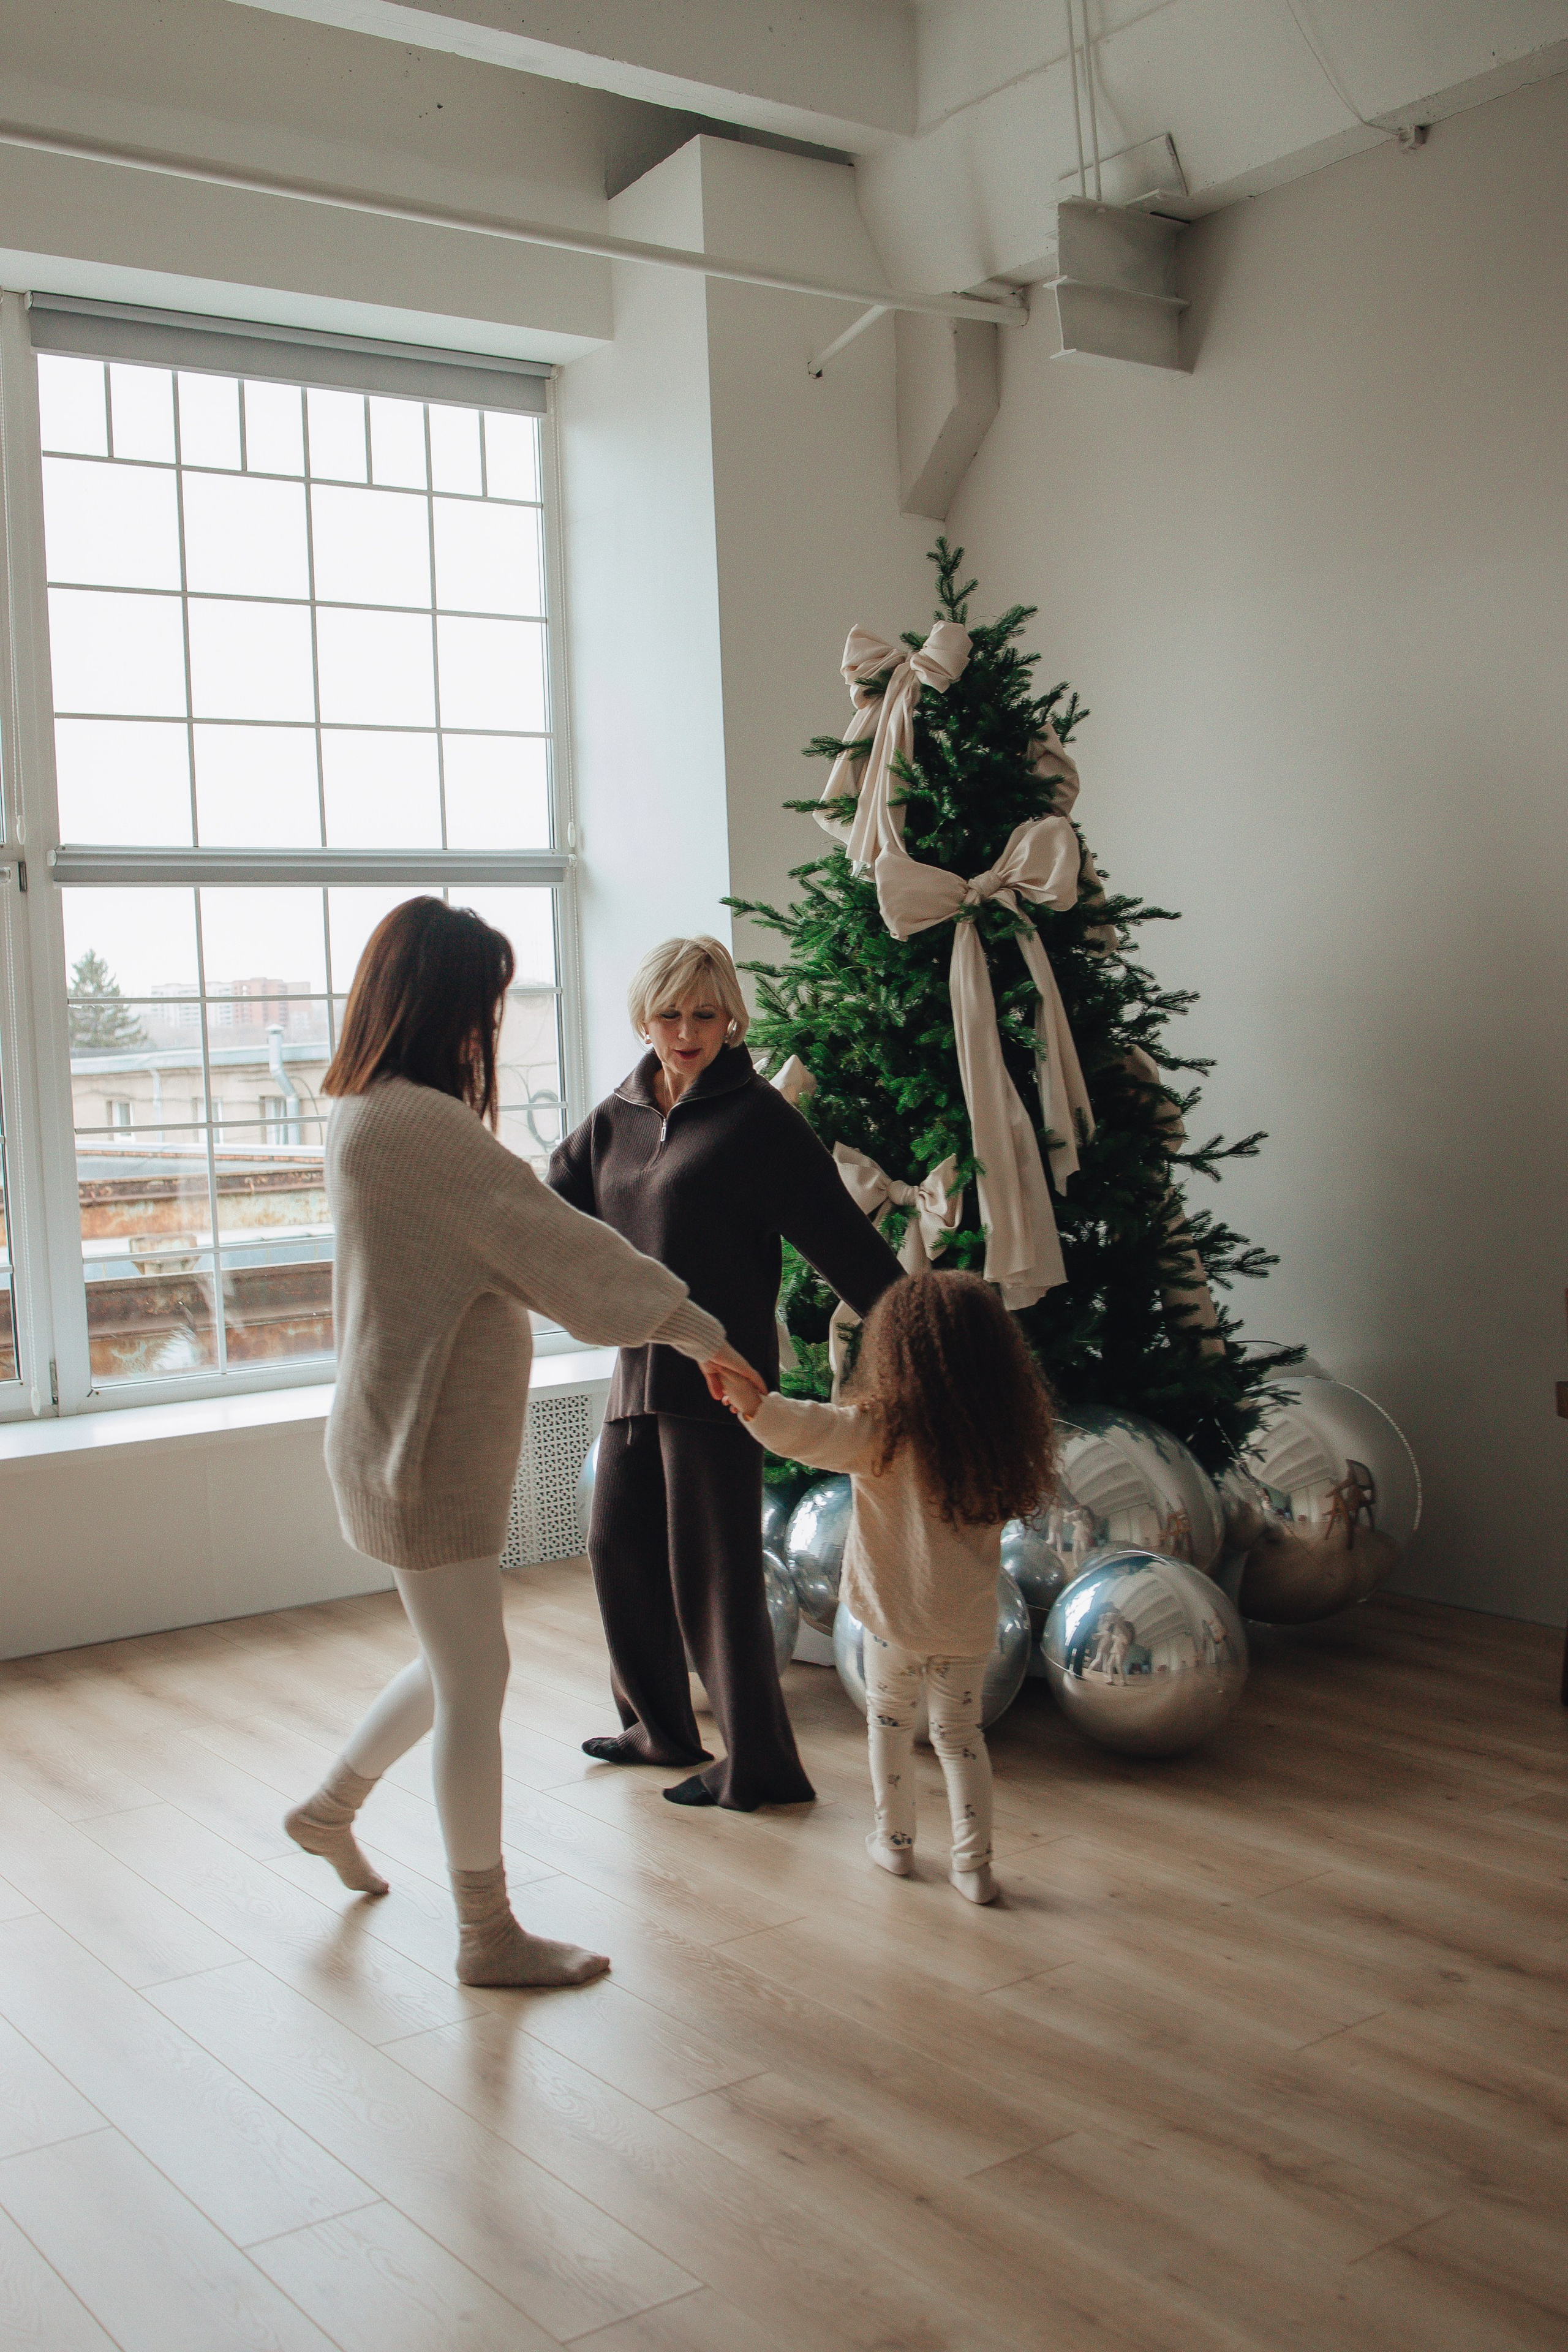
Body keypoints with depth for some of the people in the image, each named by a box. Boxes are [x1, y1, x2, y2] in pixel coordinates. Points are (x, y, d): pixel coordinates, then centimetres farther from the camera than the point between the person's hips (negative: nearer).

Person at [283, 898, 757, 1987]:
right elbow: (557, 1243, -21)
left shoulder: (369, 1114, 10)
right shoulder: (420, 1123, -22)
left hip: (435, 1437, 10)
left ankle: (331, 1807, 40)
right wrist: (696, 1329, -14)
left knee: (459, 1663, 22)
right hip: (426, 1449, -10)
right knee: (475, 1676, 1)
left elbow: (508, 1231, 16)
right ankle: (488, 1933, 14)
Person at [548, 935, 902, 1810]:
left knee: (712, 1570, -3)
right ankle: (661, 1727, 34)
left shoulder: (758, 1117, -8)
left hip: (717, 1375, -7)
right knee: (621, 1546, 15)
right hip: (640, 1368, 7)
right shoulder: (619, 1116, 11)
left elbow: (841, 1236, -11)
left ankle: (759, 1767, 11)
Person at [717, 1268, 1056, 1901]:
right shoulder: (1004, 1436, -7)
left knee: (889, 1721, 20)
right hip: (968, 1622, 3)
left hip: (896, 1617, -3)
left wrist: (749, 1400, -36)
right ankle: (973, 1864, 18)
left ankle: (894, 1839, 30)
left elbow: (811, 1432, -34)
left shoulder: (881, 1431, -20)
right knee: (961, 1734, 17)